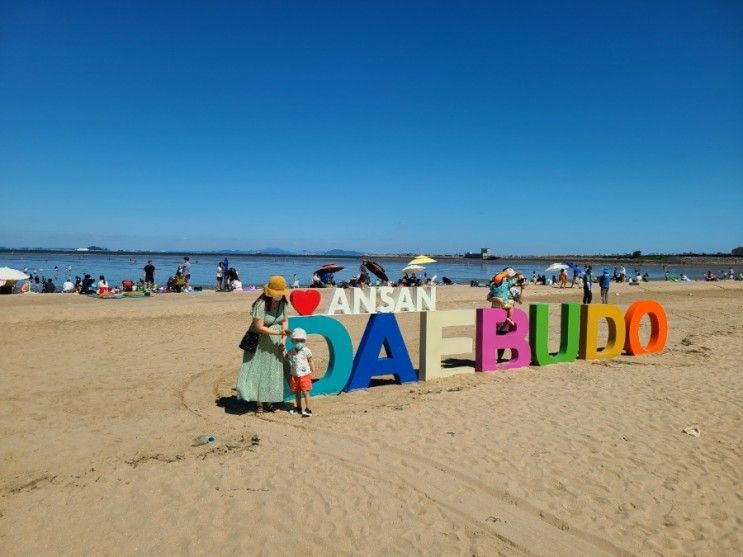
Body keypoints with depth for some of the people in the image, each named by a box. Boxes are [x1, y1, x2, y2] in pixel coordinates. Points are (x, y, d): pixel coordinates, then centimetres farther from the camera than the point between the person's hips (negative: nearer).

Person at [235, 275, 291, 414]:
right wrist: (278, 332, -30)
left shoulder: (283, 302, -6)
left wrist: (282, 340, -7)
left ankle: (269, 400, 21)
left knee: (274, 372, 8)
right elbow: (259, 327, -25)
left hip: (275, 342, 5)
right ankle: (259, 404, 11)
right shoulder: (261, 304, -24)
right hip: (260, 343, -5)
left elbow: (285, 321, 2)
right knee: (257, 371, -1)